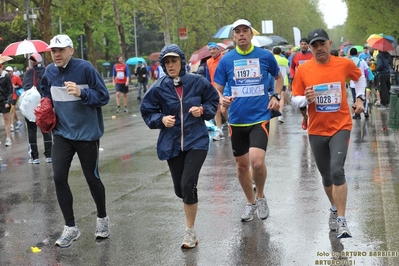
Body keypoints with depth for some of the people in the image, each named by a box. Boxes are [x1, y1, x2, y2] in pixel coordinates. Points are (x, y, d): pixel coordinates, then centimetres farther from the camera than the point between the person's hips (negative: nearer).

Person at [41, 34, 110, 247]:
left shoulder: (85, 68, -14)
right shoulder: (50, 71, 1)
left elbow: (104, 96, -14)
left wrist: (81, 93, -29)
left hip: (87, 133, -4)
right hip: (61, 133, 4)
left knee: (92, 178, 7)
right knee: (59, 178, -5)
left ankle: (102, 218, 33)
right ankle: (70, 228, 8)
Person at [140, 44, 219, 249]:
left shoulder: (197, 82, -6)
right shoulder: (159, 88, -5)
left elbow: (213, 100, 9)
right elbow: (147, 112, 4)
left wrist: (203, 110, -10)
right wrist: (161, 119, -15)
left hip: (196, 140, -2)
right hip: (172, 143, 2)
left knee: (188, 185, -16)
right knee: (180, 189, 8)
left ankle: (190, 232, 1)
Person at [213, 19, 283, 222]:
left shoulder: (265, 56, -1)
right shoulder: (226, 60, 0)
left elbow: (278, 77, 17)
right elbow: (217, 90, 3)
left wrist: (276, 96, 1)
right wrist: (222, 100, -19)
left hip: (260, 117, -2)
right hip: (237, 120, 2)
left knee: (257, 162, -19)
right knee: (242, 165, 11)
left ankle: (260, 196, 10)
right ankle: (250, 202, 33)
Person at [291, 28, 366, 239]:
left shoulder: (344, 64, -4)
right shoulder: (303, 70, -5)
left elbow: (359, 77, 18)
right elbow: (294, 99, 0)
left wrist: (359, 98, 7)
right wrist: (306, 99, -20)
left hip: (340, 127, -2)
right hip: (317, 130, 2)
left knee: (337, 170, -19)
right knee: (326, 176, 12)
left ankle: (341, 221, -13)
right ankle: (334, 208, 38)